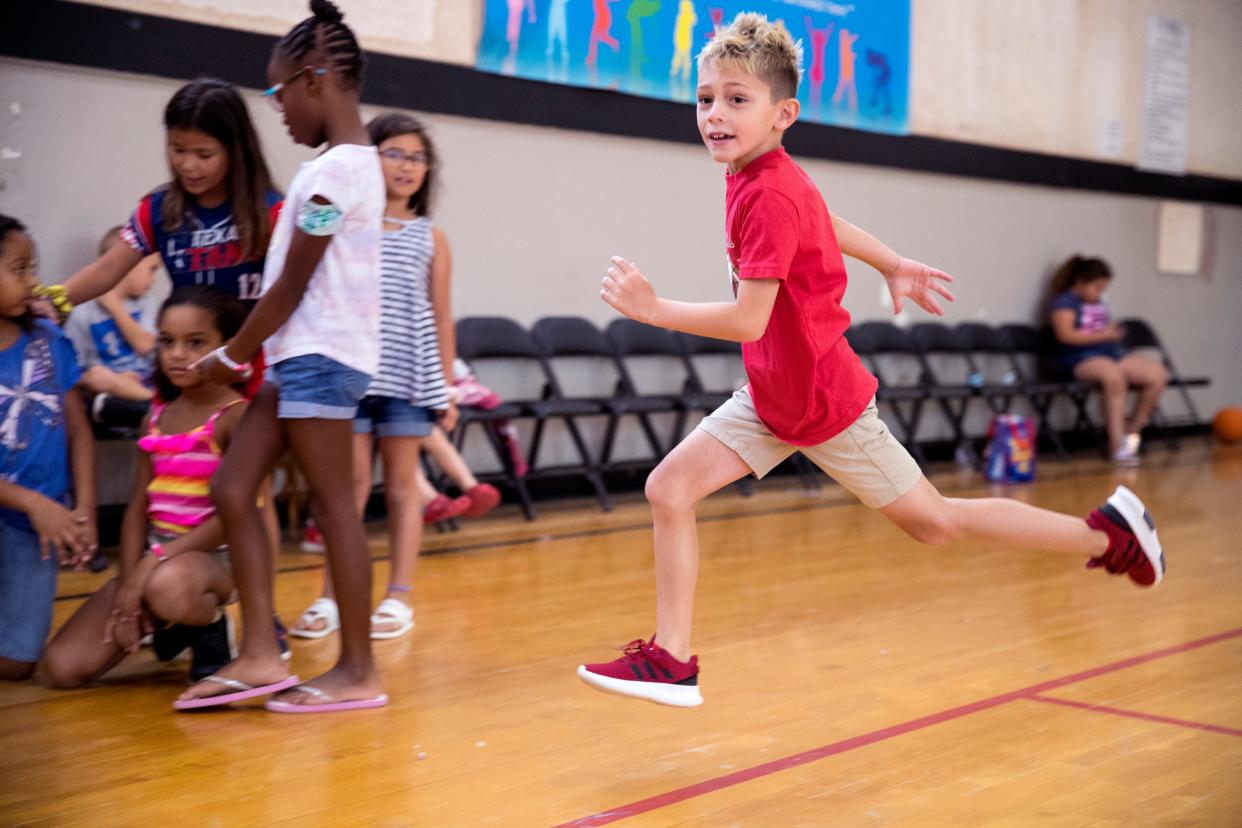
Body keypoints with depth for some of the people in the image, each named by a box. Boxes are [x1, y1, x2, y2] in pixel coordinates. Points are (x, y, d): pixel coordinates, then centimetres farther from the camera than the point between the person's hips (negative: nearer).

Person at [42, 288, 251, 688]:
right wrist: (128, 584, -7)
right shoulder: (157, 416, 10)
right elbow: (137, 508, 6)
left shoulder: (236, 414, -11)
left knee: (167, 585, -43)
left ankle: (213, 630, -7)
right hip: (153, 556, 6)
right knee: (63, 666, -7)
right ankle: (169, 624, 18)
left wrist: (155, 561, -22)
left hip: (215, 556, -6)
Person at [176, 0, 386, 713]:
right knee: (233, 490, 8)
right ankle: (261, 655, 9)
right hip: (306, 356, 10)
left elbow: (292, 286, -13)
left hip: (320, 355, -10)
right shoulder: (359, 162, 15)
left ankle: (359, 670, 5)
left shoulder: (334, 170, -14)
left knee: (334, 506, -4)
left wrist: (232, 357, -3)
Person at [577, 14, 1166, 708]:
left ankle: (1109, 532, 22)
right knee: (669, 490, -2)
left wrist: (652, 308, -27)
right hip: (770, 396, 9)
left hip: (824, 402, -8)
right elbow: (827, 223, 19)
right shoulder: (763, 176, 2)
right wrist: (896, 266, 33)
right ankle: (673, 661, 3)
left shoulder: (770, 196, -26)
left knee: (933, 522, 6)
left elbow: (748, 319, -31)